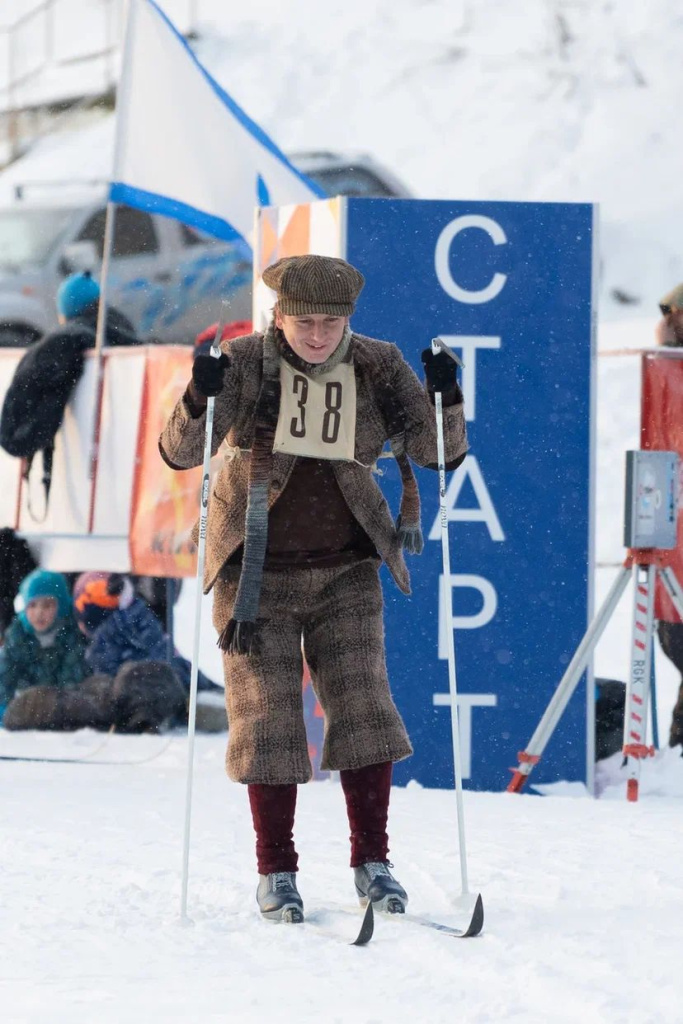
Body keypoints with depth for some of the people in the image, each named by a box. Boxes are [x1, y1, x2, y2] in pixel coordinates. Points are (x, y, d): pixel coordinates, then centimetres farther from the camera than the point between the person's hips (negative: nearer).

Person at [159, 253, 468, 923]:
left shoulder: (378, 368, -5)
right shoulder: (246, 365, -10)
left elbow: (440, 454, -6)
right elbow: (178, 453, -16)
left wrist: (445, 398, -25)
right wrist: (199, 400, -36)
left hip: (346, 572, 2)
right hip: (259, 573, -1)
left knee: (364, 710, -4)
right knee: (267, 718, 0)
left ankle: (371, 862, 7)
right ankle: (275, 873, 9)